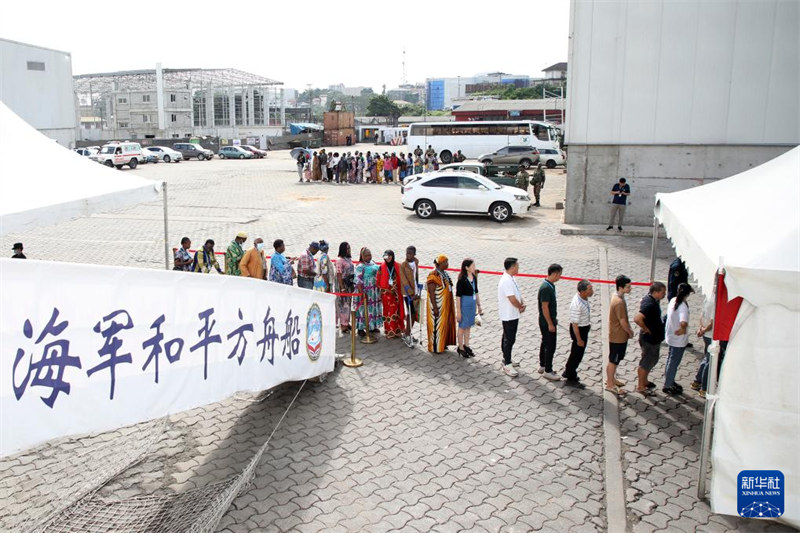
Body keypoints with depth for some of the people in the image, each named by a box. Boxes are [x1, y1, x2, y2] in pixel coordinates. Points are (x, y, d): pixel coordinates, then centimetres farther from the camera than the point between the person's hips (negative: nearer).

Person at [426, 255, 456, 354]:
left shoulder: (444, 274, 7)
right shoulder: (433, 276, -20)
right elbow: (431, 293, -21)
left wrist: (450, 304, 17)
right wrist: (435, 308, -22)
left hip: (446, 305, 9)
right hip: (438, 305, -9)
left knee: (444, 324, 16)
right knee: (437, 324, 1)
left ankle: (442, 344, 29)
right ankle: (435, 347, 12)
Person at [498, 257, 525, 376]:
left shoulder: (511, 278, 8)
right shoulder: (506, 281, -25)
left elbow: (518, 294, 12)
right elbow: (512, 299, -26)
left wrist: (522, 304, -5)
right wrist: (521, 307, -9)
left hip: (513, 314, 10)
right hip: (509, 315, -10)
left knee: (508, 337, 20)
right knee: (509, 339, -4)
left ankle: (506, 358, 34)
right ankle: (507, 365, 3)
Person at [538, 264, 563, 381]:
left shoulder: (550, 285, 6)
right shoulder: (546, 288, -25)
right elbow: (544, 307, -24)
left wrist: (554, 319, 22)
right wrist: (550, 324, -20)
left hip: (548, 320, 10)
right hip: (547, 322, -10)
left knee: (545, 343, 19)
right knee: (550, 346, -2)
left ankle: (542, 366, 31)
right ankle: (548, 371, 7)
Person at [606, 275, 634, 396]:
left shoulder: (617, 296, 3)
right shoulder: (619, 302, -28)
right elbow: (623, 322, -23)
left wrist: (629, 329, 11)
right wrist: (630, 332, -7)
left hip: (619, 335, 10)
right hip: (618, 337, -10)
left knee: (615, 360, 23)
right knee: (613, 360, 4)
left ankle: (611, 379, 38)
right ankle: (610, 384, 17)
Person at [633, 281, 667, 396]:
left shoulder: (653, 300, 0)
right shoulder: (649, 304, -30)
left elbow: (641, 302, 21)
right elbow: (637, 318, -41)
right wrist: (645, 329, -24)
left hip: (655, 338, 10)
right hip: (649, 339, -10)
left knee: (653, 360, 24)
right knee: (646, 362, 4)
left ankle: (645, 381, 41)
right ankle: (640, 387, 19)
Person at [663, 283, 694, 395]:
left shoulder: (673, 300, -5)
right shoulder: (683, 306, -28)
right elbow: (683, 322, -44)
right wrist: (683, 329, -27)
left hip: (671, 336, 8)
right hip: (679, 339, -8)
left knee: (671, 359, 23)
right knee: (674, 362, 7)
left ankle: (669, 381, 40)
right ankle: (668, 386, 19)